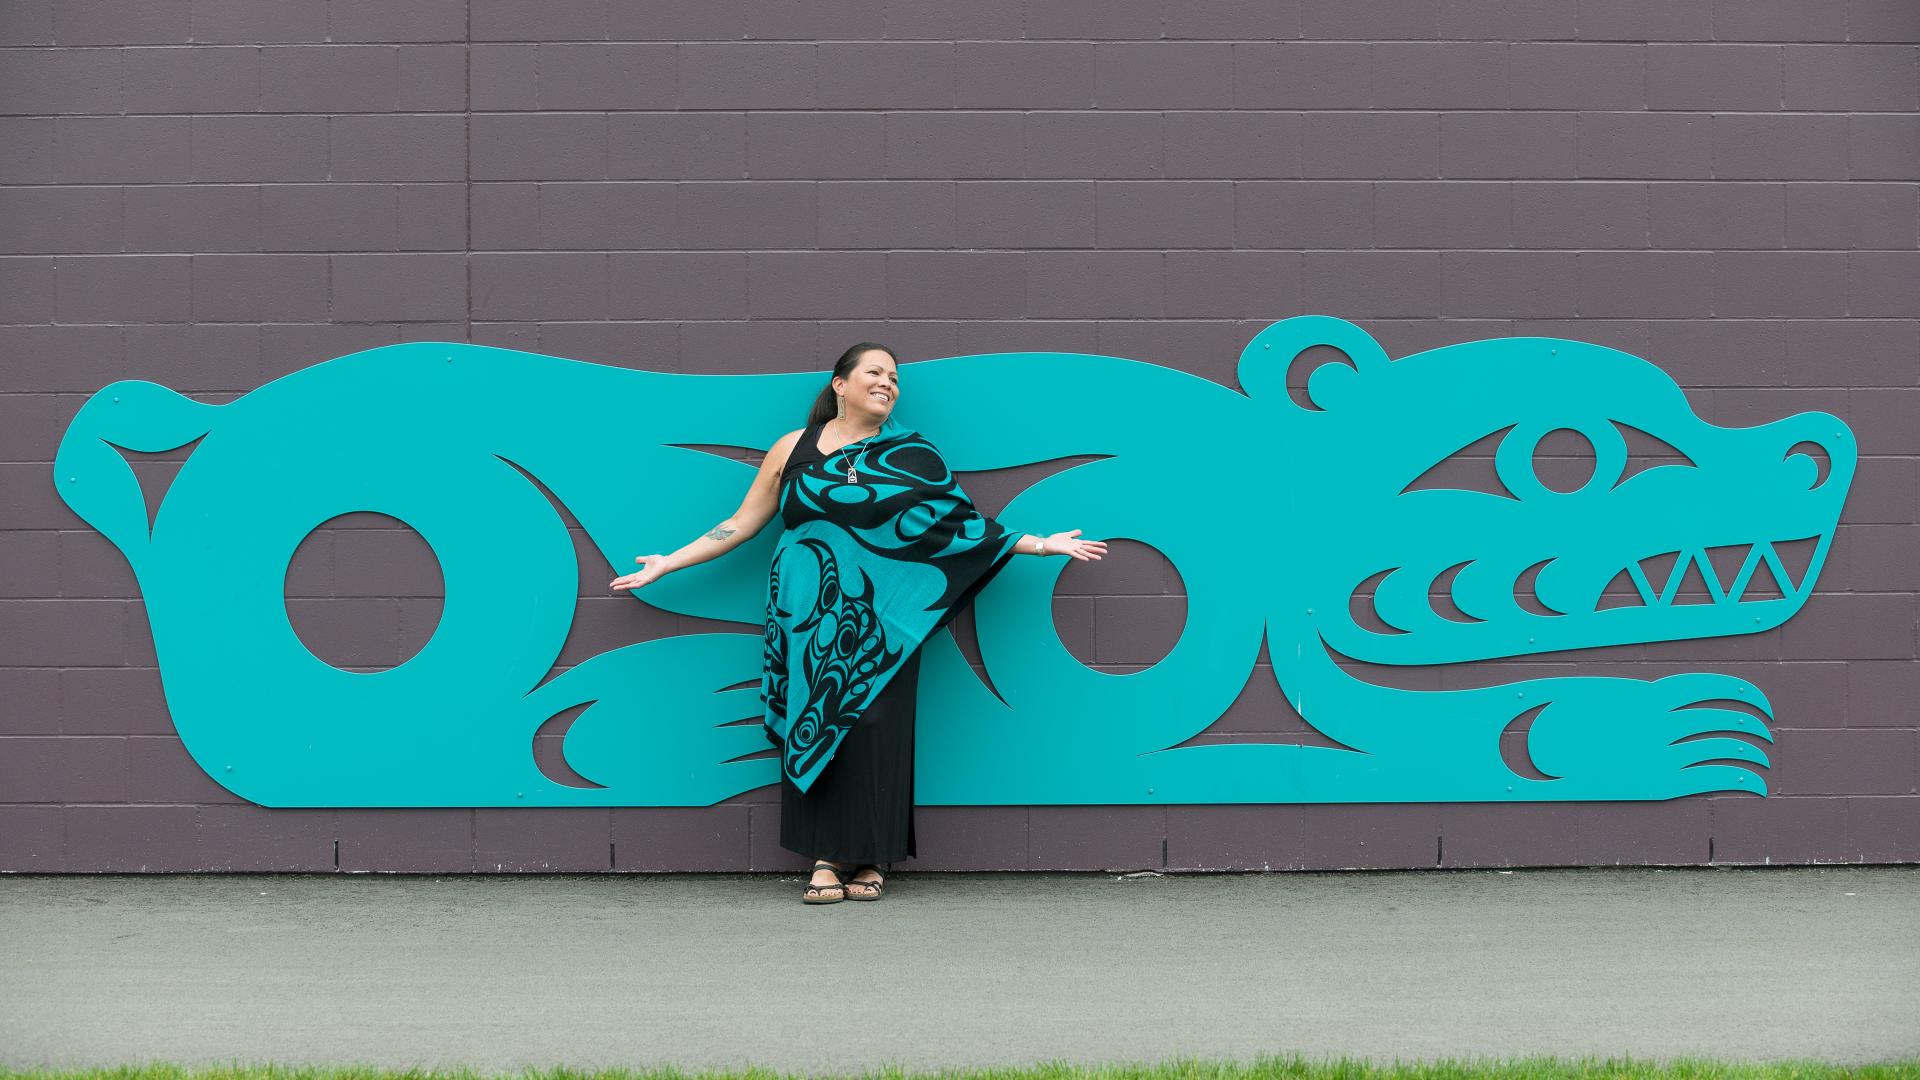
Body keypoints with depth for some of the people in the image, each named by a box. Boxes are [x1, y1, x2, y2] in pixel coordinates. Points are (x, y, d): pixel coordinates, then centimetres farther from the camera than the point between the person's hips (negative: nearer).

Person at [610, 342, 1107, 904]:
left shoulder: (911, 456, 8)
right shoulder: (793, 449, 7)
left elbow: (962, 522, 8)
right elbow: (743, 523, 11)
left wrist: (1039, 544, 2)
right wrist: (669, 562, 9)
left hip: (878, 624, 0)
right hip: (807, 621, 0)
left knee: (874, 733, -2)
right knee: (813, 730, -2)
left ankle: (871, 860, 8)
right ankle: (824, 860, 5)